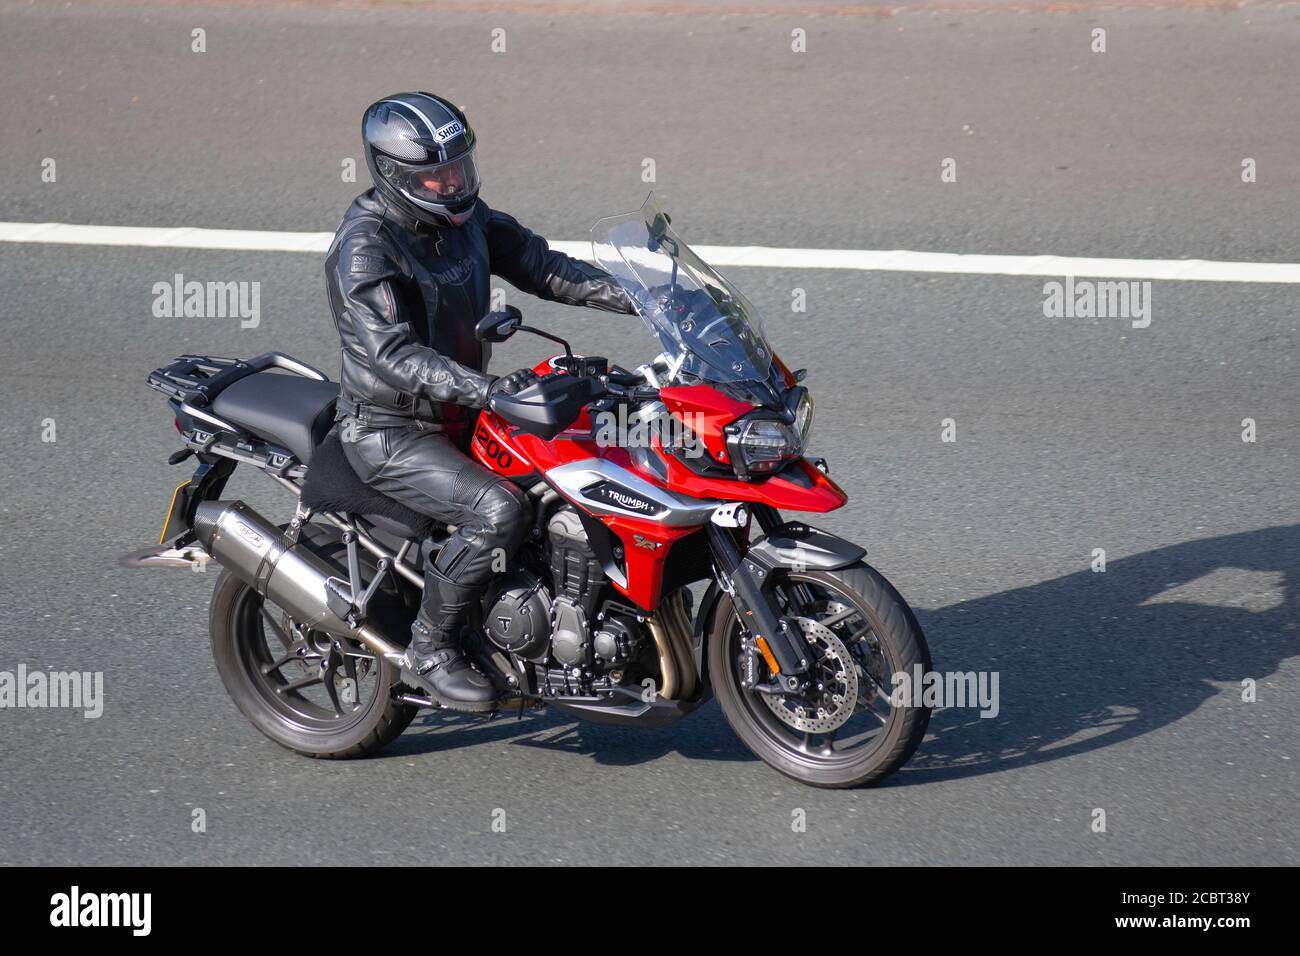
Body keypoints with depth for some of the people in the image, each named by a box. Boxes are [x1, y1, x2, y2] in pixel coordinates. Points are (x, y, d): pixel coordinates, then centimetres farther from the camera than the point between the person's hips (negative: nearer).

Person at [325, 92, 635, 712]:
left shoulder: (465, 218, 4)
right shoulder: (365, 246, -22)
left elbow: (540, 266, 9)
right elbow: (391, 353, -32)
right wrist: (486, 390, -44)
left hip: (460, 419, 9)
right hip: (390, 434, -9)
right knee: (499, 511, -29)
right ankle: (431, 651, -14)